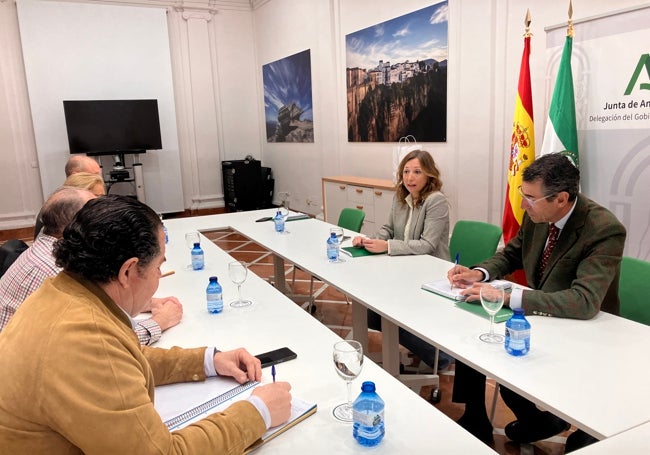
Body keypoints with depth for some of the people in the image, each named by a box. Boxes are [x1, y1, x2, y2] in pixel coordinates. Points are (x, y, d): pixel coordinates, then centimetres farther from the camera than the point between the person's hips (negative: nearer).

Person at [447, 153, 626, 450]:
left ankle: (540, 422, 13)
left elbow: (584, 302, -37)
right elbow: (511, 254, 9)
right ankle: (475, 423, 12)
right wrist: (479, 273, -12)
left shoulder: (604, 230, -27)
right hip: (539, 315, 7)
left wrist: (507, 297, -40)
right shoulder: (536, 216, -8)